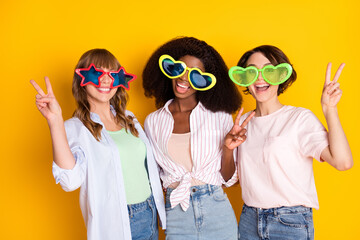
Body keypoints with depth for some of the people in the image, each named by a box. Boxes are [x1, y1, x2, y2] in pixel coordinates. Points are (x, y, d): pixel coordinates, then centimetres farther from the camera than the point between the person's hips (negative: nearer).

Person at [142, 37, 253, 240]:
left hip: (217, 214, 0)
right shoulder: (153, 122, 1)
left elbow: (229, 179, 0)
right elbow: (154, 175, 8)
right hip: (176, 216, 1)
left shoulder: (220, 116, -4)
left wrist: (228, 150, -16)